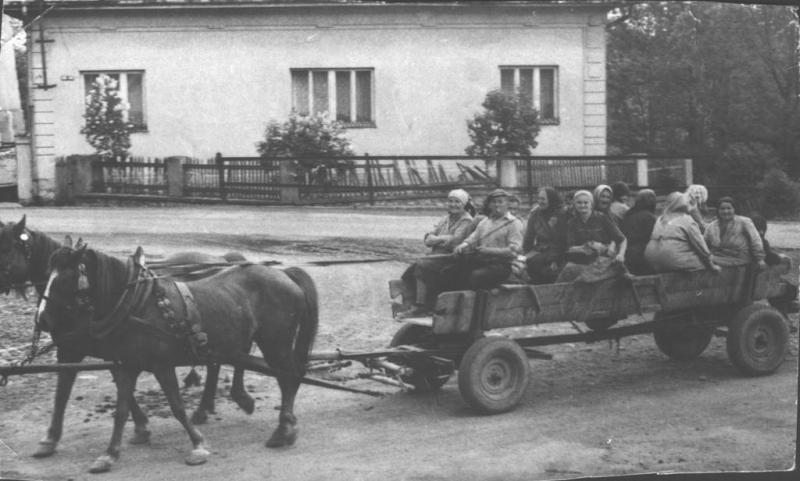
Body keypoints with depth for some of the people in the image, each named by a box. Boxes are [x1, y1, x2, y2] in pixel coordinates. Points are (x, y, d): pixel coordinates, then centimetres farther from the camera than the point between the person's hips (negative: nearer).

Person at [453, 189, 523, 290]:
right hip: (481, 262, 6)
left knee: (477, 275, -32)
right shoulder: (484, 222, 23)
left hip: (501, 265, -6)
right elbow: (472, 238, 17)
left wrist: (490, 250, -19)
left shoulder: (514, 223, 1)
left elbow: (514, 250, -11)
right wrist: (463, 245, -8)